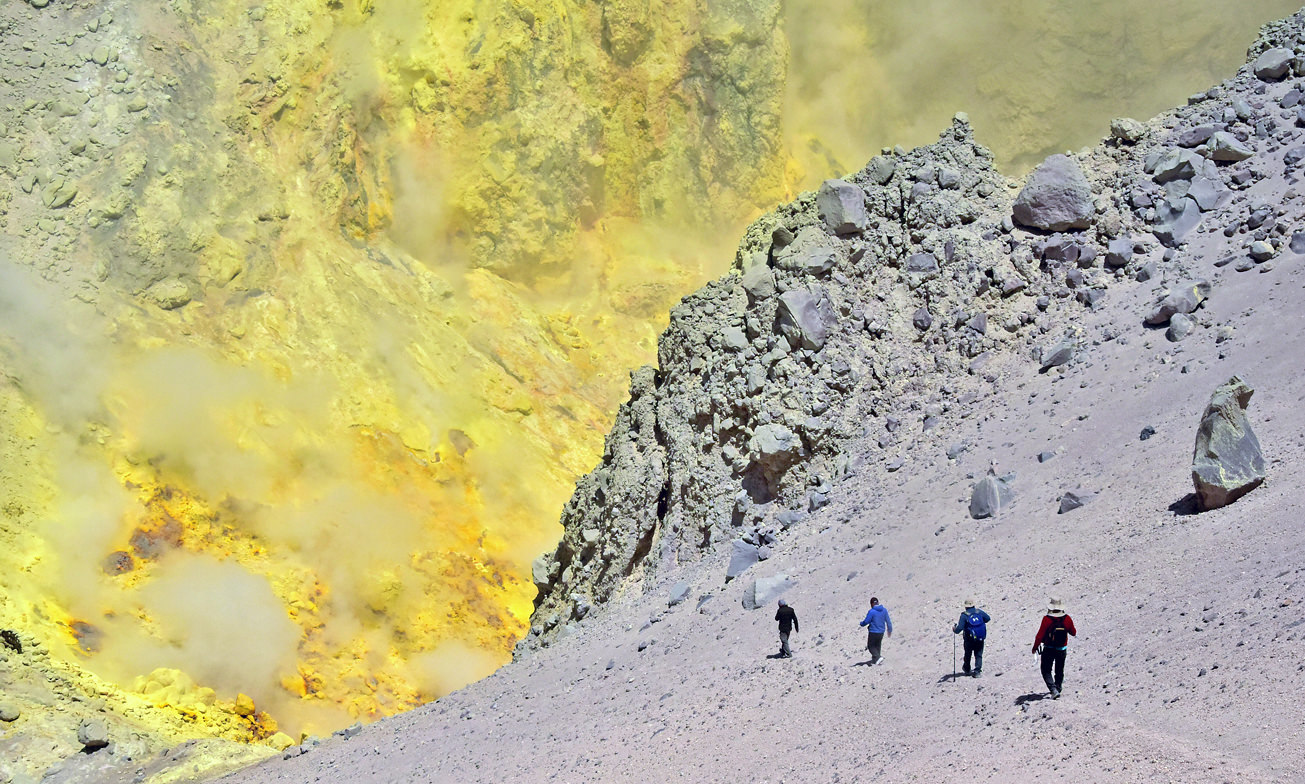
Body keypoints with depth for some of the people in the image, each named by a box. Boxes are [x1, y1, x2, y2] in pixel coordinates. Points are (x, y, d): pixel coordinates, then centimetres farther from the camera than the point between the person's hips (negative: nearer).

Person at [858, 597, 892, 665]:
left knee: (871, 646, 6)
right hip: (881, 632, 6)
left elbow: (866, 621, -13)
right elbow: (888, 621, 7)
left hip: (873, 632, -6)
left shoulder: (871, 612, -18)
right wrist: (889, 630, 19)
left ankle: (878, 657, -14)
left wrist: (861, 623, 10)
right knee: (877, 646, 20)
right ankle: (874, 660, 26)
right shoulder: (884, 610, 0)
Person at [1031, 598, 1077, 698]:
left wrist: (1035, 647, -3)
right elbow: (1073, 632, 6)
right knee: (1059, 671, 22)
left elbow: (1040, 635, -16)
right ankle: (1058, 688, 34)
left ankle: (1053, 689, -12)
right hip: (1062, 650, 3)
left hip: (1048, 650, -3)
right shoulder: (1067, 619, -10)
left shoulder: (1047, 619, -19)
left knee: (1046, 671, 6)